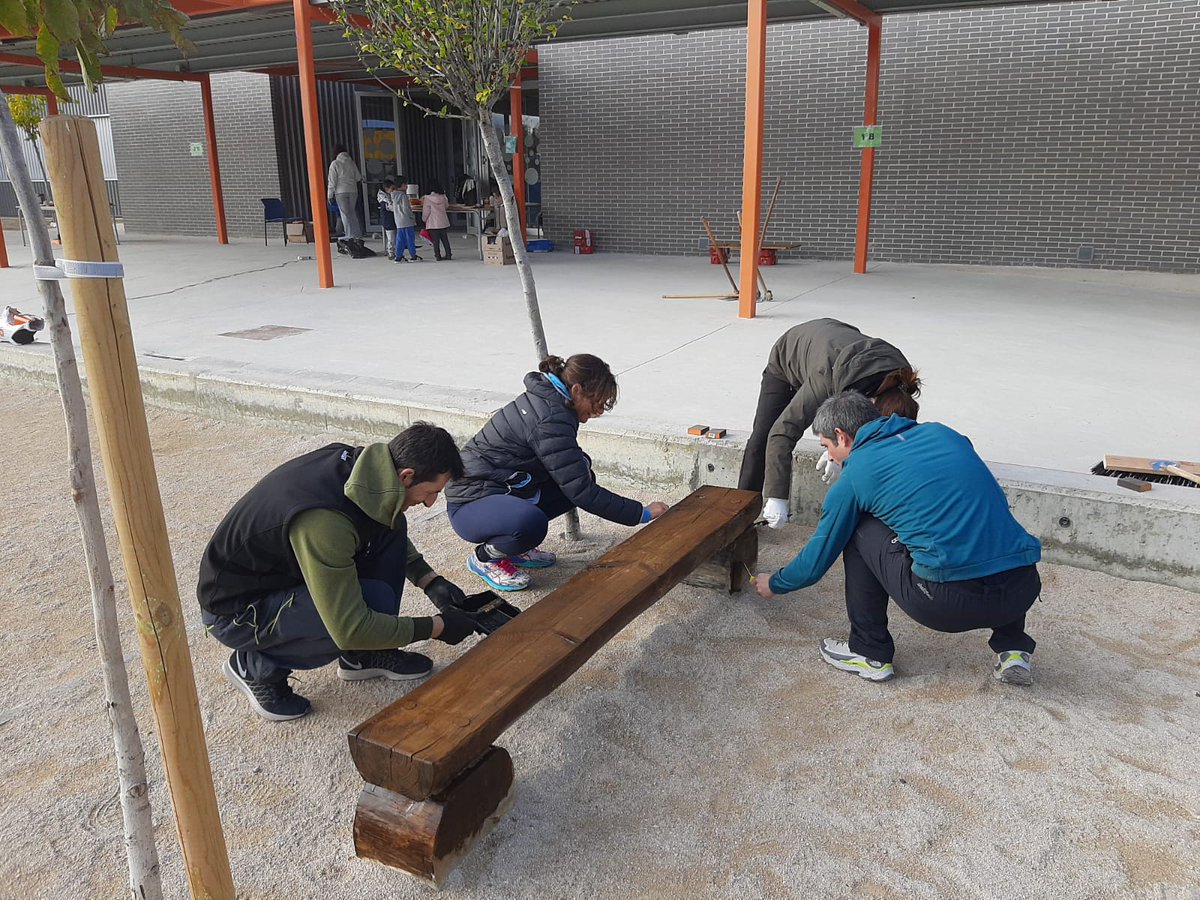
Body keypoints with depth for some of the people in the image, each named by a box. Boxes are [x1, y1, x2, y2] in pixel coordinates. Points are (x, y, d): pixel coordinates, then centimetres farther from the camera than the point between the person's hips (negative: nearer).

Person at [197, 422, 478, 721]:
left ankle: (363, 655, 7)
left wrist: (430, 581, 0)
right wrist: (436, 627, -20)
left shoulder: (351, 461, -12)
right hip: (235, 610, -8)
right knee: (376, 600, -26)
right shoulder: (324, 521, -37)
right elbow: (350, 628, -32)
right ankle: (256, 666, -4)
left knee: (390, 530, -5)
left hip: (283, 569, 8)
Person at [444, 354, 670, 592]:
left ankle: (514, 547, 10)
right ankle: (485, 556, -5)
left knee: (583, 473, 2)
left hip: (500, 488, 10)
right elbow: (581, 492, -25)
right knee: (531, 522, -40)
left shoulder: (542, 399, 4)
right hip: (470, 504, -10)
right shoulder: (550, 420, -25)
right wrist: (643, 513, -19)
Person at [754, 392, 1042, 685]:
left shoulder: (854, 476, 5)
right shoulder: (940, 432, 17)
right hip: (1024, 590, 6)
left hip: (950, 602, -5)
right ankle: (1013, 649, 26)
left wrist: (774, 584, 35)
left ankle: (870, 654, 21)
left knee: (858, 532, 14)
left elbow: (817, 559, 16)